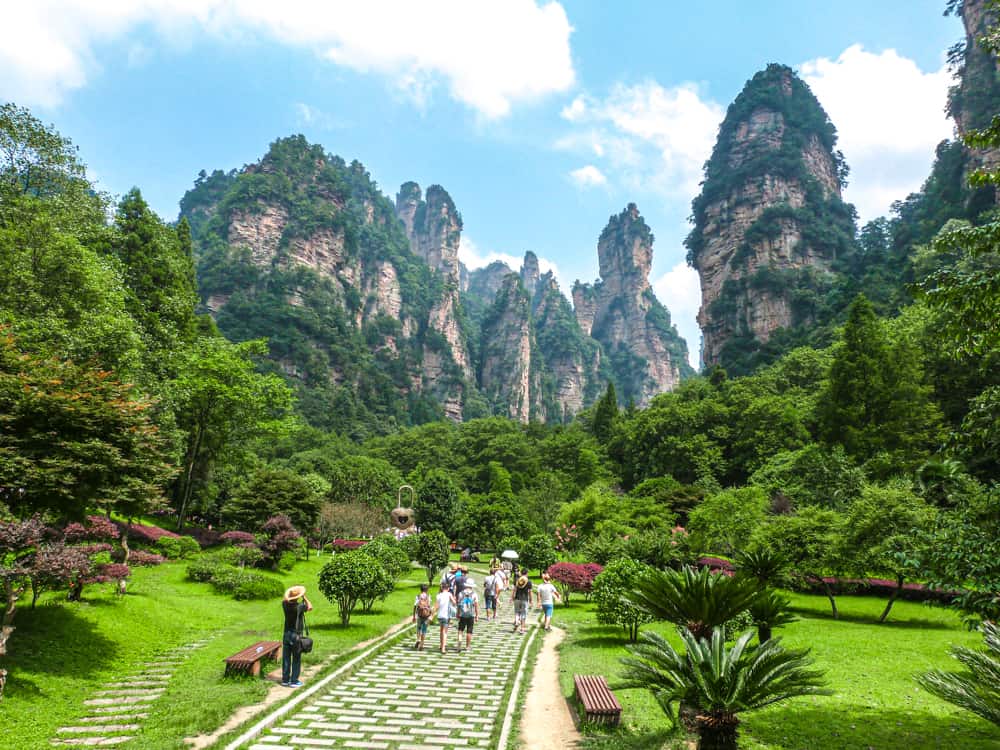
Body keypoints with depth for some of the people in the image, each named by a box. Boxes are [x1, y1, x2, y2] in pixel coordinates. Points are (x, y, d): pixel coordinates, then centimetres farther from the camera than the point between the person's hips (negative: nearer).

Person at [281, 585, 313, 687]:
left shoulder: (285, 605, -6)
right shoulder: (299, 606, -18)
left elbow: (284, 599, 19)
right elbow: (310, 607, 2)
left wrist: (289, 594, 12)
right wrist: (304, 597, 4)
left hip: (287, 635, 5)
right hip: (296, 635, -5)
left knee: (286, 658, 11)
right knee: (296, 659, 4)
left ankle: (285, 679, 18)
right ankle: (294, 681, 6)